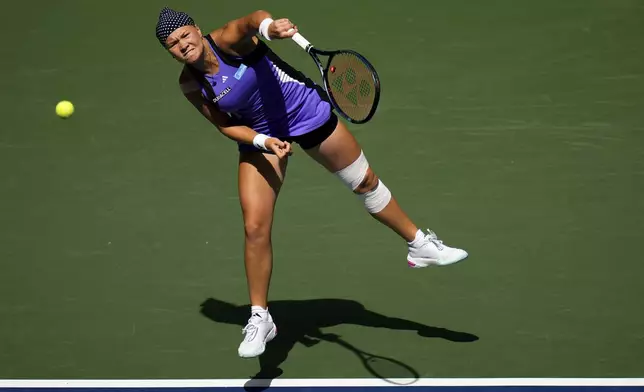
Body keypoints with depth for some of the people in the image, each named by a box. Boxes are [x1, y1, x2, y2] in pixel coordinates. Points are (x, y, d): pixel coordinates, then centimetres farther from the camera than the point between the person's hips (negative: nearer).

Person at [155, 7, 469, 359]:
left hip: (306, 110, -2)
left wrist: (268, 26, -72)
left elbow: (252, 20, -48)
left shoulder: (228, 40, -25)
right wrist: (263, 142, -24)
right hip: (259, 135, 2)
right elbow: (226, 125, -5)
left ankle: (420, 246, 36)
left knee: (365, 182, 13)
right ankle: (260, 319, 5)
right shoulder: (191, 86, -14)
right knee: (254, 227, -10)